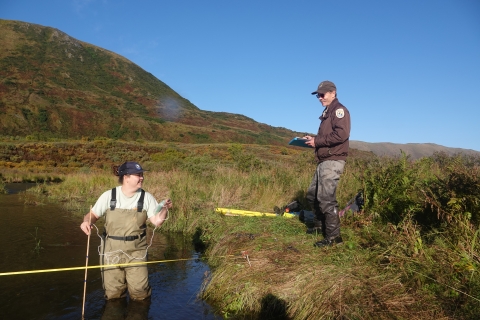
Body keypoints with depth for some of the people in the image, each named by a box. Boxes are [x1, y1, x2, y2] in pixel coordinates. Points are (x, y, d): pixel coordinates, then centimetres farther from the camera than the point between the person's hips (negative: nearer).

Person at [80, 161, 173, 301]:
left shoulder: (147, 197, -4)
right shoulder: (109, 196, -7)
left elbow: (157, 221, -6)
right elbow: (93, 214, 1)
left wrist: (165, 209, -23)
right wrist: (87, 221, -20)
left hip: (136, 250, 0)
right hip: (112, 250, 0)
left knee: (140, 294, 4)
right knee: (113, 294, 12)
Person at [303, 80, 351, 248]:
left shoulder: (339, 110, -8)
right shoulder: (327, 112, 22)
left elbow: (341, 134, -23)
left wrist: (317, 141, -17)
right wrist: (314, 139, 9)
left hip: (333, 161, -10)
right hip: (323, 161, 10)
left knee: (326, 198, -11)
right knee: (312, 194, 16)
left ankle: (333, 236, -2)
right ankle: (320, 226, 31)